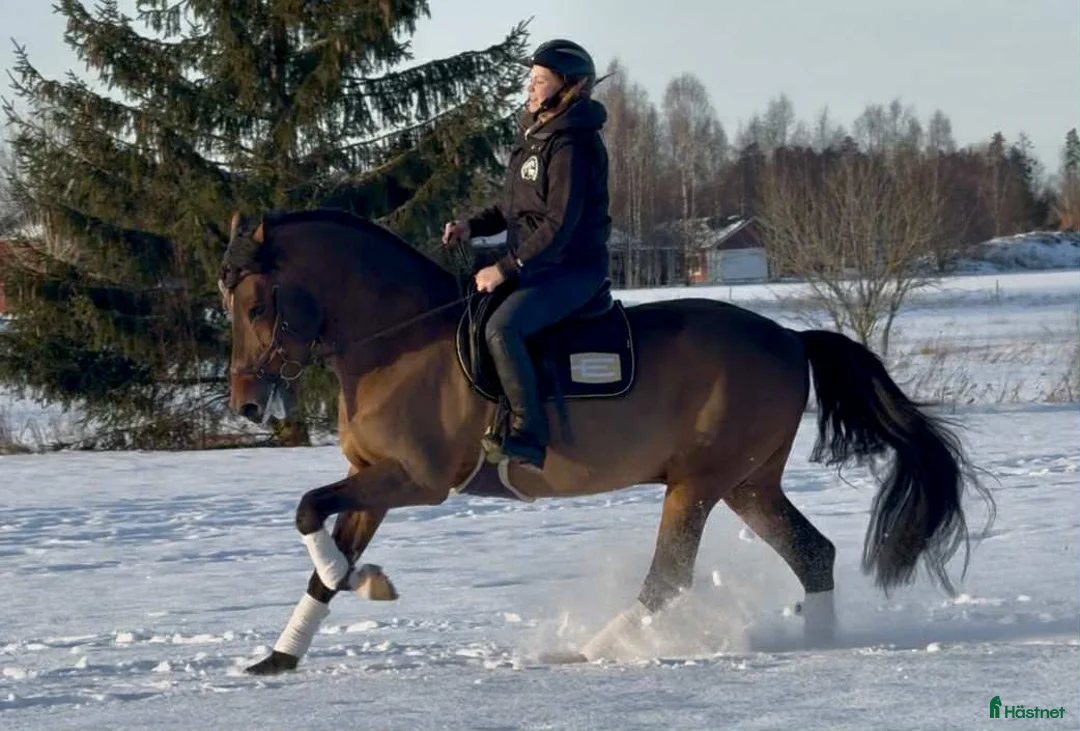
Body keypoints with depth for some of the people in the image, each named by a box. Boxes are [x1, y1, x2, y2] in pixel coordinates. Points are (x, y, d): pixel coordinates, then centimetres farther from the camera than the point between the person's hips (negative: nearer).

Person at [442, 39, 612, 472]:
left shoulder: (571, 146, -16)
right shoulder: (534, 136, 15)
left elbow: (559, 224, -21)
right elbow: (513, 209, 23)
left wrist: (508, 269, -21)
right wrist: (473, 227, 6)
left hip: (571, 268, -11)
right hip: (534, 265, 11)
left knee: (501, 328, -32)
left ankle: (528, 437, -31)